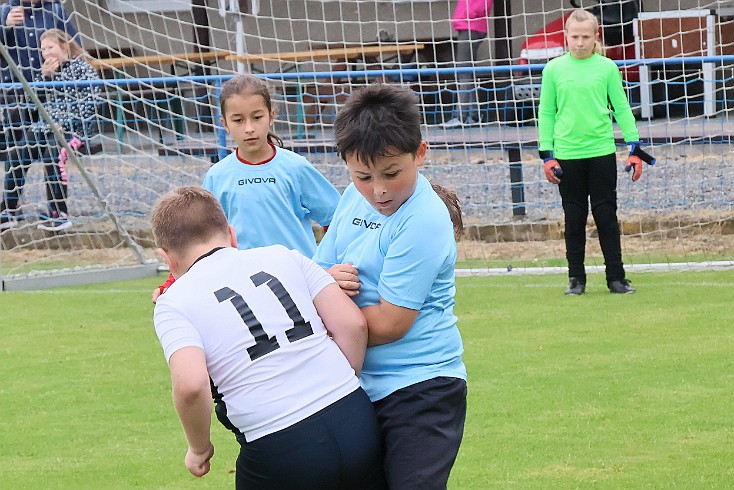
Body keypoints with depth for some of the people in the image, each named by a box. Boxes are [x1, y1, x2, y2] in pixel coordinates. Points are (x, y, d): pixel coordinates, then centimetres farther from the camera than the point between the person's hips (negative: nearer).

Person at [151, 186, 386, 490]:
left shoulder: (173, 303, 2)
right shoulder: (285, 257, 13)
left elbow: (190, 384, -15)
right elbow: (352, 324, 5)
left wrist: (199, 448, 2)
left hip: (278, 451, -3)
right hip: (356, 418, 4)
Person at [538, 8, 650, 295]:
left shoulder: (606, 67, 1)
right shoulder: (553, 69, 2)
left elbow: (621, 108, 5)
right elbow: (546, 113, 6)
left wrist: (634, 148, 1)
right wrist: (547, 155, 1)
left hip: (602, 153, 0)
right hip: (567, 156, 0)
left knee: (606, 216, 3)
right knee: (574, 219, 6)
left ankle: (616, 277, 10)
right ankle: (576, 279, 14)